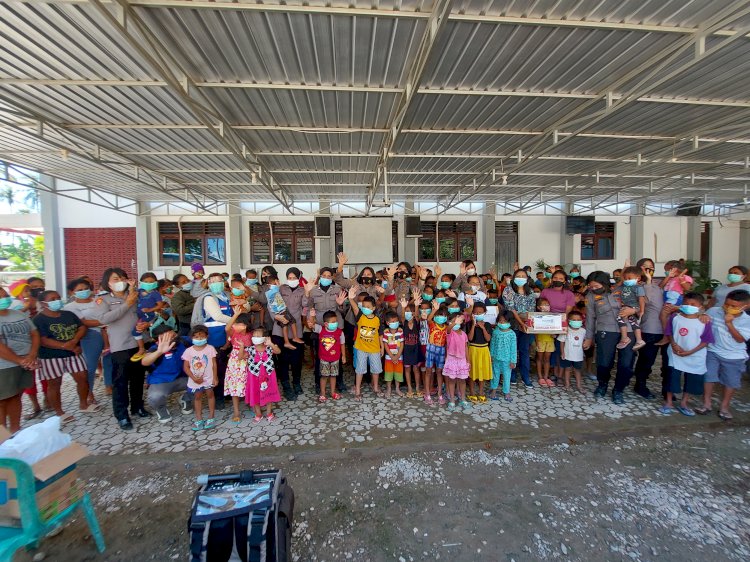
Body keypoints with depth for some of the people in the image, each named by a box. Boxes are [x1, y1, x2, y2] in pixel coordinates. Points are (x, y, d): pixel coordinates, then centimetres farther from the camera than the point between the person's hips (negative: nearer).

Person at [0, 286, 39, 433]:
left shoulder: (20, 315, 9)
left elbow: (35, 334, 7)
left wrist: (31, 356, -8)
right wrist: (20, 361, -14)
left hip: (26, 363, 5)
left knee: (16, 397, 16)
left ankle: (15, 429, 27)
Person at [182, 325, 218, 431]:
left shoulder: (210, 348, -10)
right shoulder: (189, 351, -8)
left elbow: (214, 364, -6)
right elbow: (186, 367, -5)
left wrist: (215, 377, -8)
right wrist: (194, 378, -14)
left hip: (208, 379, -1)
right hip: (195, 380, 1)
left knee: (210, 395, 9)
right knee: (197, 397, 13)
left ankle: (211, 417, 22)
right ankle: (199, 419, 24)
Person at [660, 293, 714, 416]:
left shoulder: (705, 322, -9)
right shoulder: (675, 317, -7)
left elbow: (706, 340, -6)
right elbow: (668, 332, 1)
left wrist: (690, 351, -15)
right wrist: (674, 345, -13)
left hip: (695, 358, 1)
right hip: (676, 355, -1)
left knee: (692, 380, 13)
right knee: (672, 378, 6)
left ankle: (684, 403, 32)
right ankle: (668, 402, 20)